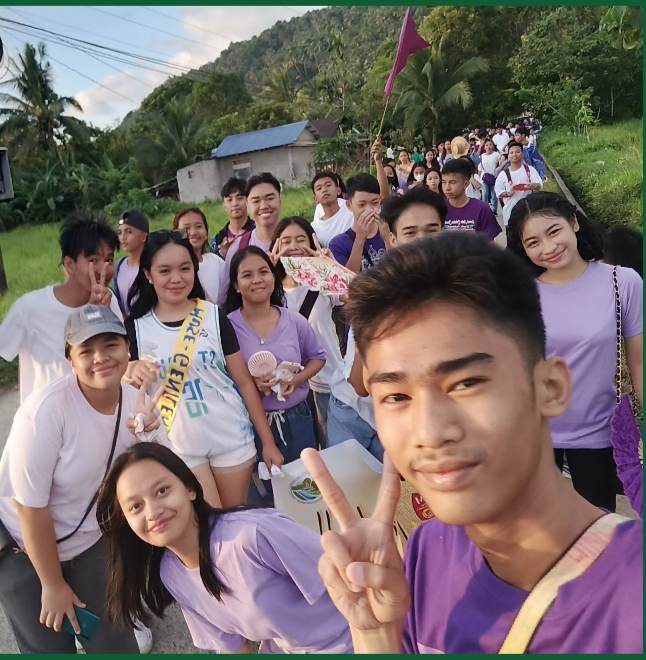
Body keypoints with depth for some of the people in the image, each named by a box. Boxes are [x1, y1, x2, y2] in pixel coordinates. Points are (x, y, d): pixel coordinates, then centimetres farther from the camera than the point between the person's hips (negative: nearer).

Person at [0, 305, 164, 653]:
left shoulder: (137, 401, -13)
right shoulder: (46, 409, -29)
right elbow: (31, 507, -21)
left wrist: (147, 438, -29)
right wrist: (53, 584, -9)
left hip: (92, 542, 4)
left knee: (115, 645, 11)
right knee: (50, 647, 11)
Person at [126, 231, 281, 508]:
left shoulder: (213, 316, -3)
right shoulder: (136, 327, -2)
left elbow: (244, 381, 0)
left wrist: (268, 441, 1)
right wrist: (134, 373, -17)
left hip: (232, 437, 0)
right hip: (180, 445, 0)